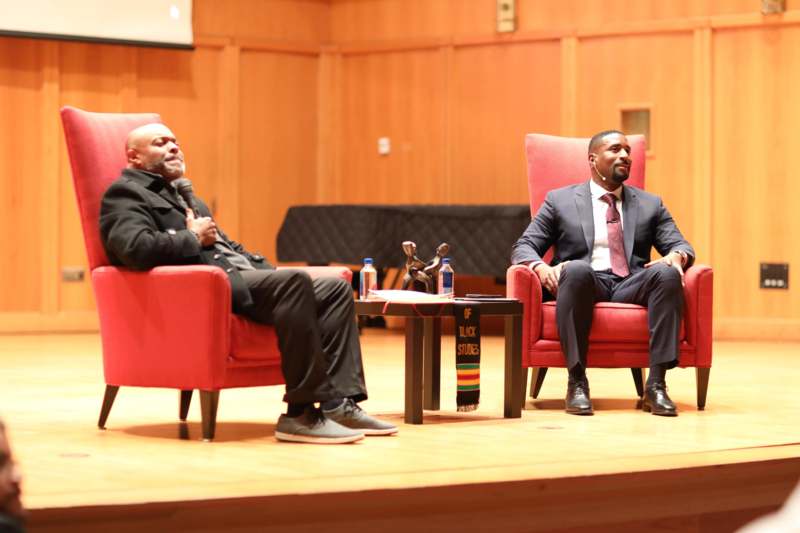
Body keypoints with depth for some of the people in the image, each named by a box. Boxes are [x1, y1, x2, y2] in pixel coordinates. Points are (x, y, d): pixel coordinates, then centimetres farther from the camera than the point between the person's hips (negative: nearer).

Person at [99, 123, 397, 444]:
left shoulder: (179, 194, 32)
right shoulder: (126, 194, 1)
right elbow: (137, 248, -20)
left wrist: (270, 272, 14)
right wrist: (194, 237, -7)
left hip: (240, 278, 10)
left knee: (335, 289, -4)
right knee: (295, 282, -31)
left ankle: (339, 403, -15)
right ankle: (302, 414, -31)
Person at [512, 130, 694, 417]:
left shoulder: (650, 205, 21)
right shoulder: (560, 200, 15)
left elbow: (681, 246, 14)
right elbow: (523, 248, 10)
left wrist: (675, 256, -13)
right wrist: (542, 268, -14)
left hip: (632, 288, 2)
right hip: (584, 284, -2)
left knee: (666, 273, -30)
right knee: (577, 269, -37)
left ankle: (656, 385, -33)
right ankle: (577, 383, -33)